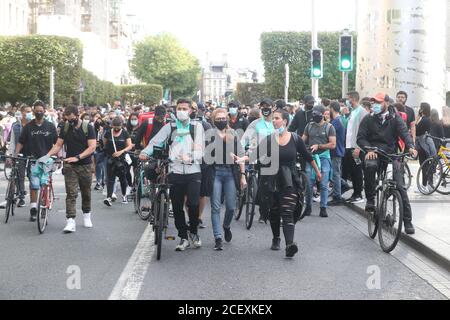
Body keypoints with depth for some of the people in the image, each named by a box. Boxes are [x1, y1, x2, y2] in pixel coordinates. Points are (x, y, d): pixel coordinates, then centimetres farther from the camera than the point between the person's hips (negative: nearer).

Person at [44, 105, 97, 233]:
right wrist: (47, 155, -12)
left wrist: (77, 157, -24)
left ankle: (86, 215, 32)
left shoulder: (88, 127, -7)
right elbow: (58, 145, 5)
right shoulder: (65, 127, 3)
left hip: (85, 165, -1)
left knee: (86, 193, 12)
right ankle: (71, 221, -14)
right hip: (70, 166, 1)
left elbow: (92, 147, -14)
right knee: (71, 193, -8)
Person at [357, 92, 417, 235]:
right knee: (369, 166, -37)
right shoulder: (368, 119, 6)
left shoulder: (395, 118, 5)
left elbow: (404, 132, -9)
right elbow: (360, 138, 0)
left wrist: (410, 146, -29)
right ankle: (370, 199, -19)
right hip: (374, 153, 0)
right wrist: (369, 149, -21)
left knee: (400, 186, -10)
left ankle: (407, 221, -3)